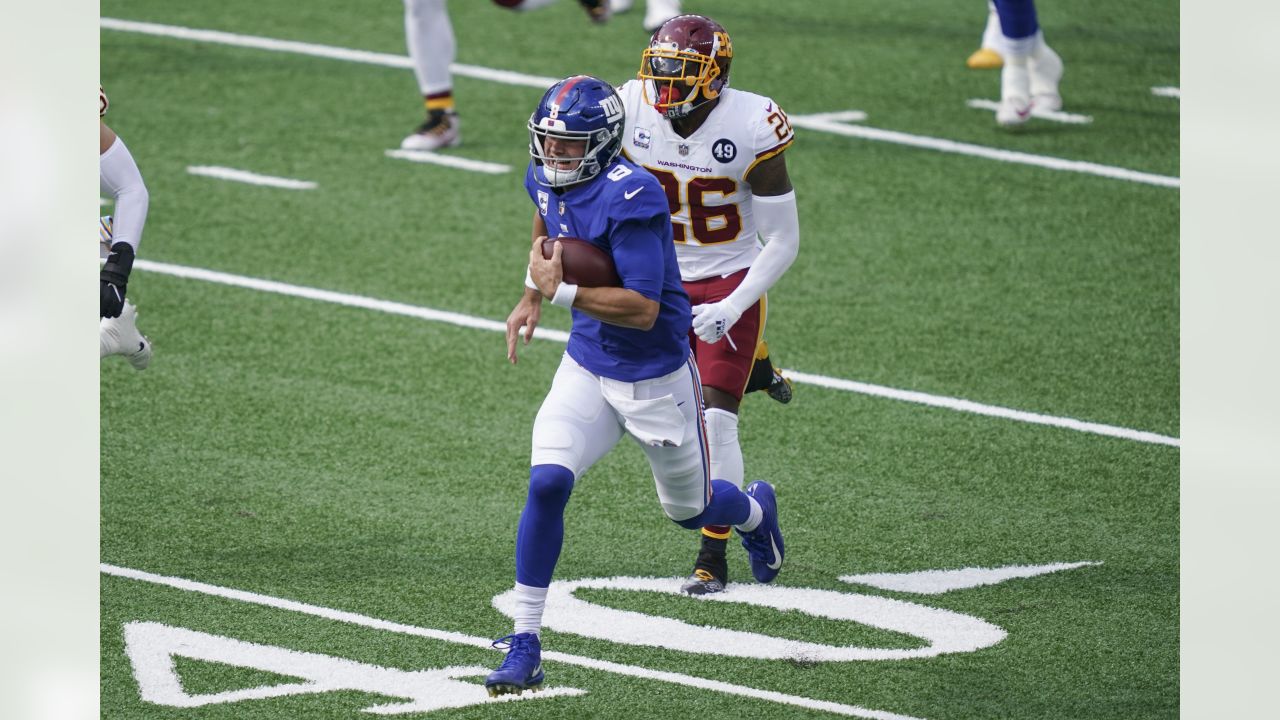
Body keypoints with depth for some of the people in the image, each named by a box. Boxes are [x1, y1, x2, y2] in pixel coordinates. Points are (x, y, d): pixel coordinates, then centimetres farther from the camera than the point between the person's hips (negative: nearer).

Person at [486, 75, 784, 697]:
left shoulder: (629, 198, -29)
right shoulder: (548, 180, -4)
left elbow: (643, 309, -31)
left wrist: (562, 292, -31)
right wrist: (531, 295, 16)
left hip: (655, 377, -5)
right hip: (587, 366, 5)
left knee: (688, 509, 16)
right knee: (546, 483, -16)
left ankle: (755, 511, 55)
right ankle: (524, 644, -10)